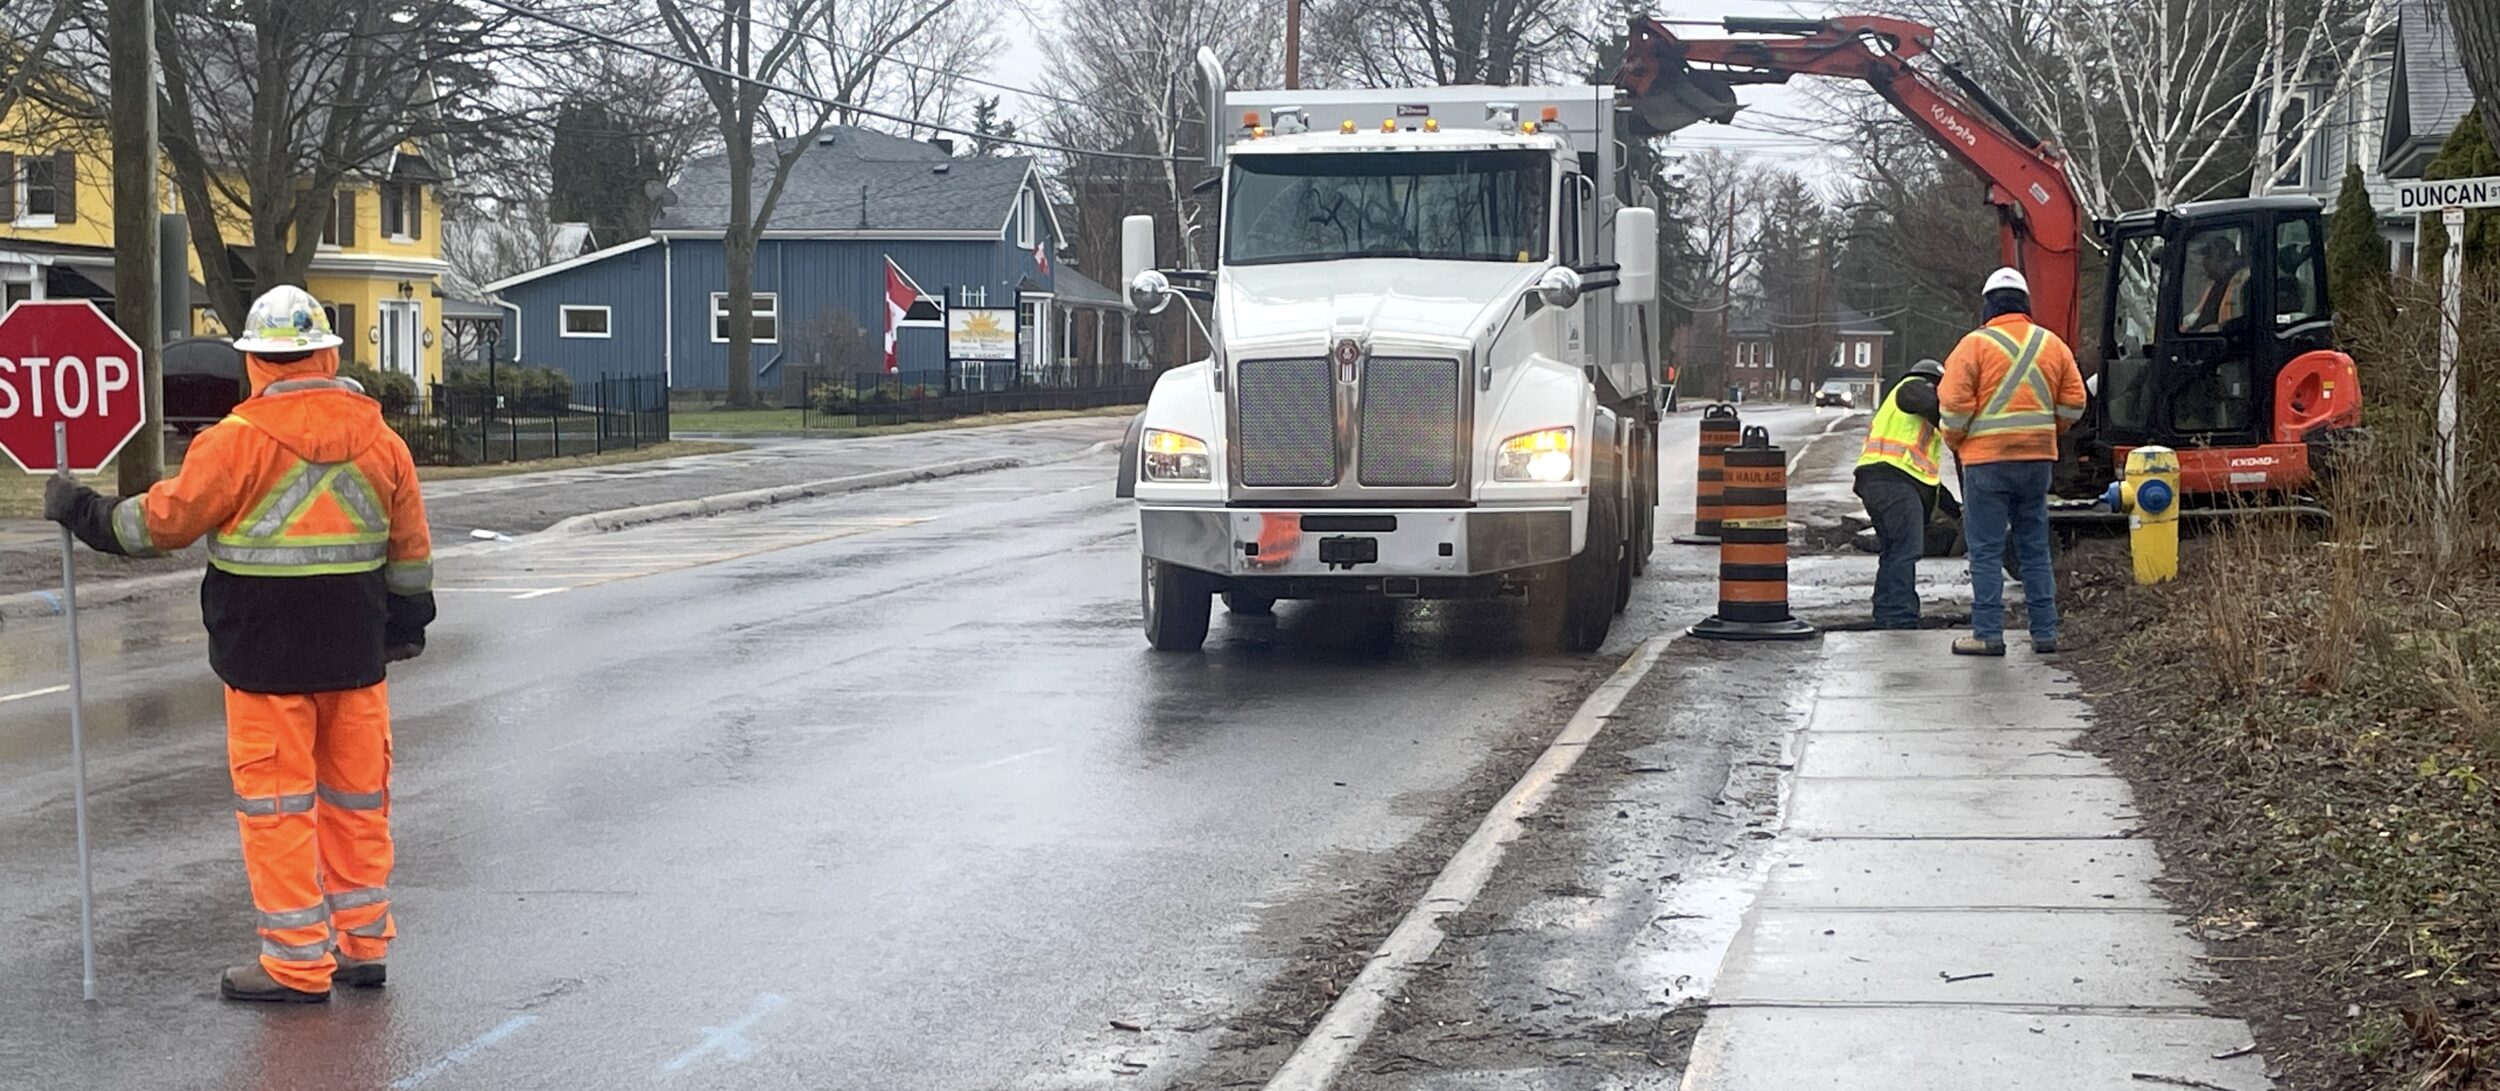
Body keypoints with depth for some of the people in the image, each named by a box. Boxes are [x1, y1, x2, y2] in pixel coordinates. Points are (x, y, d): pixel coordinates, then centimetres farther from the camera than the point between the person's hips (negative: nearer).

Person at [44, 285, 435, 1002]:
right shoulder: (378, 438, 4)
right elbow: (411, 547, 11)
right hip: (356, 652, 5)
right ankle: (362, 945, 22)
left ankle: (297, 963, 4)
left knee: (276, 806, 2)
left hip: (266, 655, -5)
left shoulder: (238, 440, -13)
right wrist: (407, 619, 25)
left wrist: (83, 512, 10)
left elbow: (163, 520, -6)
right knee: (357, 798, 14)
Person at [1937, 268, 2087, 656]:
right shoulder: (2053, 345, 8)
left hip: (1987, 460, -5)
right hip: (2038, 459, 5)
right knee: (2035, 548, 12)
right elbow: (2073, 404, 9)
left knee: (1986, 550, -1)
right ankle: (2044, 632, 13)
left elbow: (1954, 404, -11)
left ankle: (1988, 634, -3)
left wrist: (1954, 439, 6)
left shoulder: (1975, 344, -8)